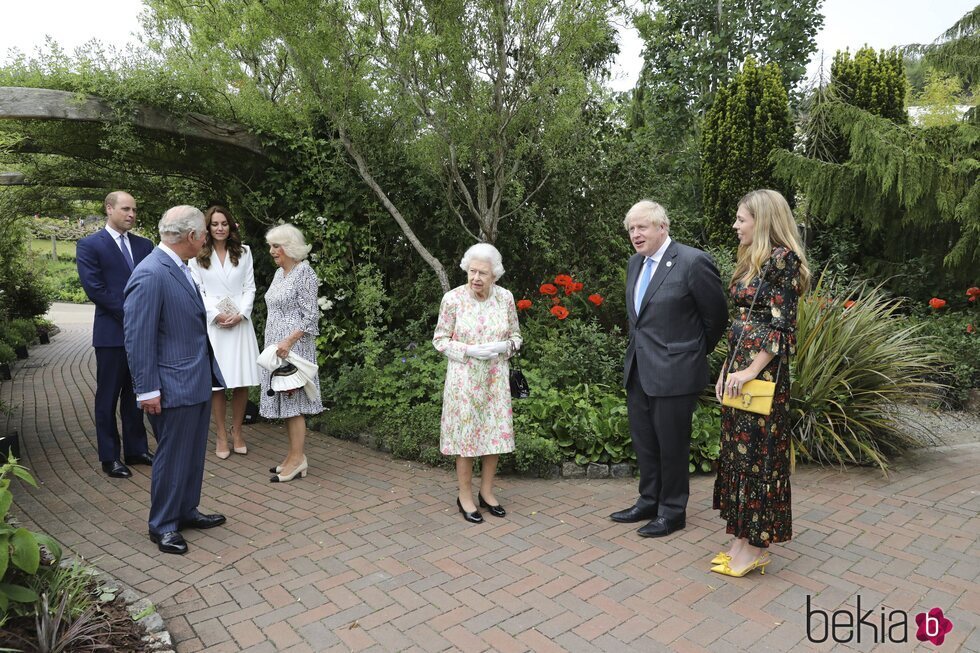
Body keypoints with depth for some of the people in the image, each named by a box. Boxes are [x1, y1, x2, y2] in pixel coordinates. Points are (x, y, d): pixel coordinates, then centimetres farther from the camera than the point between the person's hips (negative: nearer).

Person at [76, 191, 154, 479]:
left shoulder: (144, 245, 10)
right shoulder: (89, 245, -4)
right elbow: (94, 288, -12)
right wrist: (130, 313, -12)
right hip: (112, 332, -4)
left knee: (136, 394, 13)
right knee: (108, 397, 5)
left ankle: (137, 449, 23)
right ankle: (110, 457, 15)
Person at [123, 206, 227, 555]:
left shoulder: (179, 267, 8)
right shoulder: (150, 275, -21)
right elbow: (138, 337, -20)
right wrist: (148, 390, -18)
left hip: (198, 381, 9)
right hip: (174, 386, -9)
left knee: (194, 454, 20)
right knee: (172, 457, 6)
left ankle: (187, 511, 36)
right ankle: (162, 525, 24)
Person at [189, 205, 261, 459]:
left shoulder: (243, 252, 8)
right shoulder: (197, 256, 4)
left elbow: (249, 288, 5)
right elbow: (196, 292, 1)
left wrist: (240, 314, -8)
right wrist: (217, 315, -11)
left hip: (240, 322, 1)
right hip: (212, 324, -1)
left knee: (242, 381, 2)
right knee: (217, 382, 1)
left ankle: (237, 432, 17)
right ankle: (221, 436, 12)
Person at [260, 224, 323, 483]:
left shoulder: (304, 273, -12)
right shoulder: (280, 272, 14)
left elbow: (311, 316, -16)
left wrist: (289, 341, -22)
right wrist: (274, 344, 17)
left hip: (293, 346, -9)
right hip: (276, 346, 9)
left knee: (293, 401, -5)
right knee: (284, 402, 10)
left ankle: (298, 459, 3)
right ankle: (294, 456, 18)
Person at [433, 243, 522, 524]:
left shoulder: (505, 297, -2)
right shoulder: (453, 298, -11)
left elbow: (516, 335, 8)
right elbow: (440, 339, -5)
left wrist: (504, 346, -14)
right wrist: (468, 350, -19)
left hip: (495, 378, 3)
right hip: (464, 378, -3)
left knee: (495, 432, 9)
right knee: (466, 434, 4)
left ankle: (487, 492, 27)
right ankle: (465, 496, 21)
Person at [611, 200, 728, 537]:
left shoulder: (693, 262, -15)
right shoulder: (635, 263, 8)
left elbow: (716, 316, -5)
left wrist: (697, 352, 5)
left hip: (673, 372, -7)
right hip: (638, 370, 7)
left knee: (672, 445, 7)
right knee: (643, 441, 18)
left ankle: (672, 511, 25)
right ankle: (648, 501, 35)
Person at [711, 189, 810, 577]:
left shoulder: (782, 259, -12)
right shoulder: (752, 260, 15)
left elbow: (782, 326, -17)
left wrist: (751, 370, -18)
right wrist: (728, 368, 14)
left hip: (763, 371, -9)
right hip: (739, 366, 9)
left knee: (758, 453, 0)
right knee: (739, 448, 12)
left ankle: (756, 547, 13)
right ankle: (743, 538, 24)